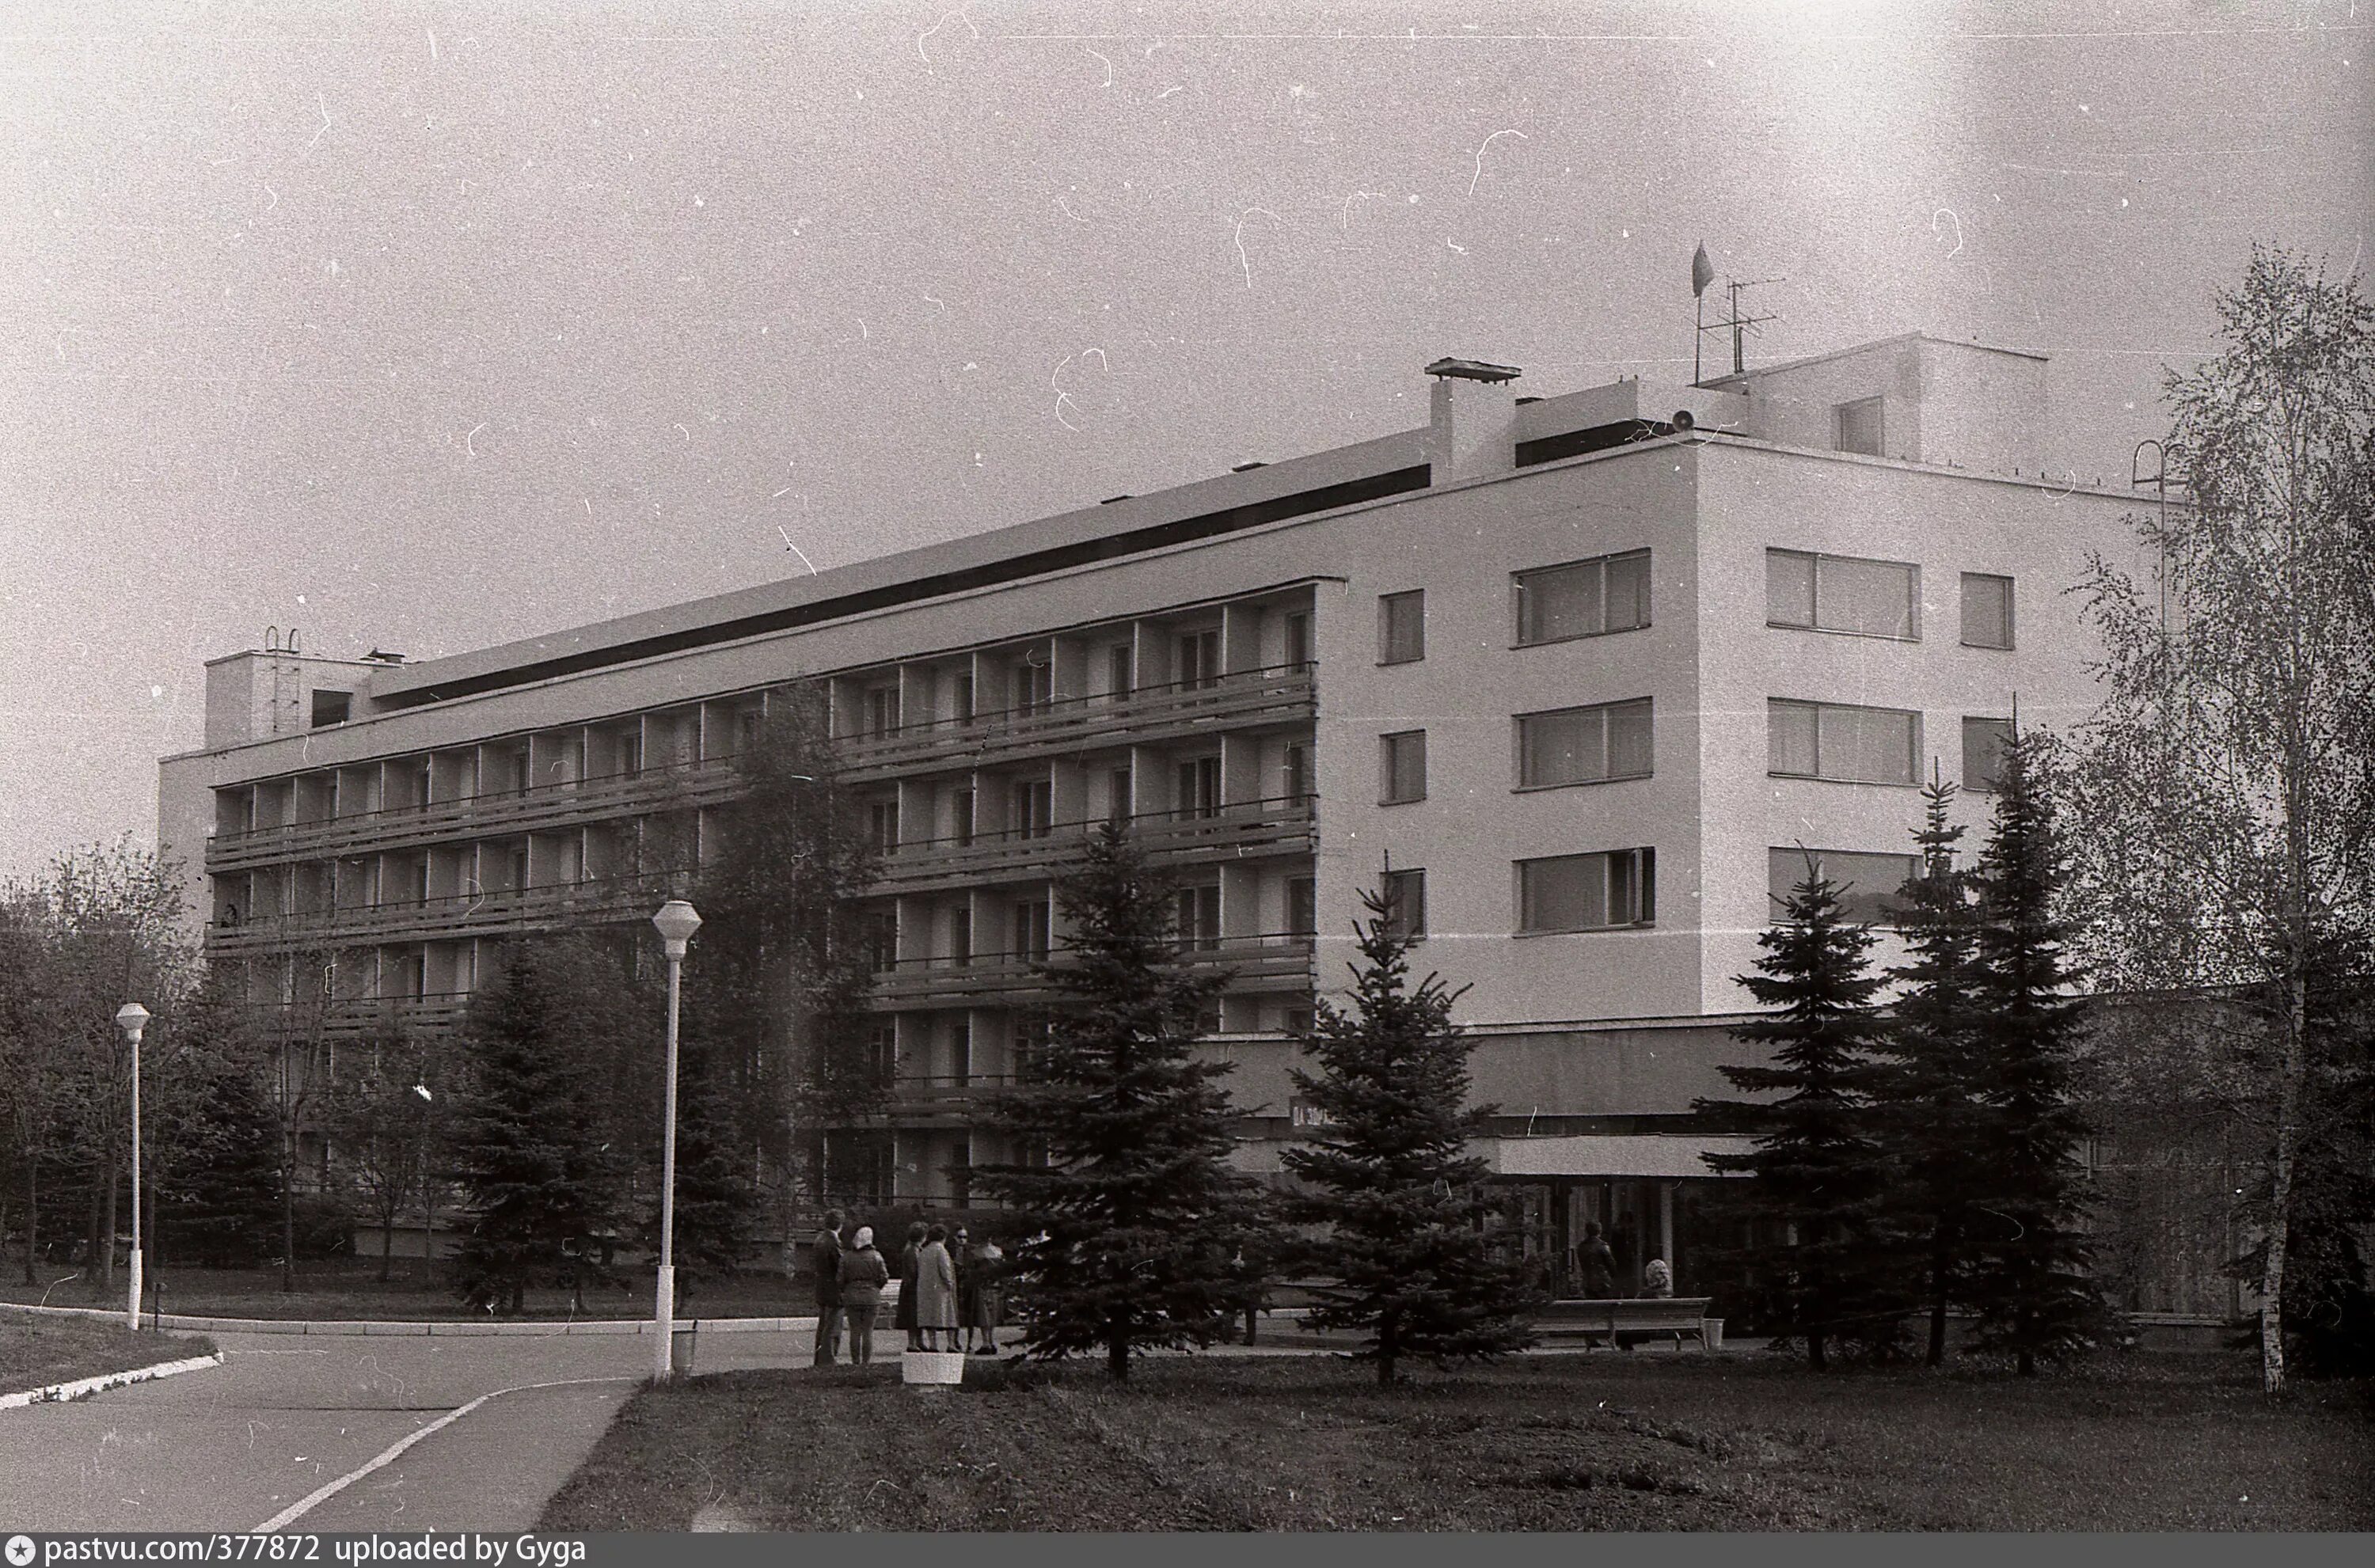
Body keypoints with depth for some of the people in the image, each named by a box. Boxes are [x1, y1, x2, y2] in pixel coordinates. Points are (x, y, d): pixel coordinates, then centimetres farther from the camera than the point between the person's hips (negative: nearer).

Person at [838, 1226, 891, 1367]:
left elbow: (840, 1279, -1)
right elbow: (884, 1278, -4)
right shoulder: (875, 1256, -4)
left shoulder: (846, 1257, -1)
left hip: (852, 1298, 1)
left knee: (855, 1331, 6)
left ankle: (855, 1360, 6)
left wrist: (844, 1292, 16)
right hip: (872, 1298, -1)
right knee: (868, 1331, 3)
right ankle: (867, 1360, 3)